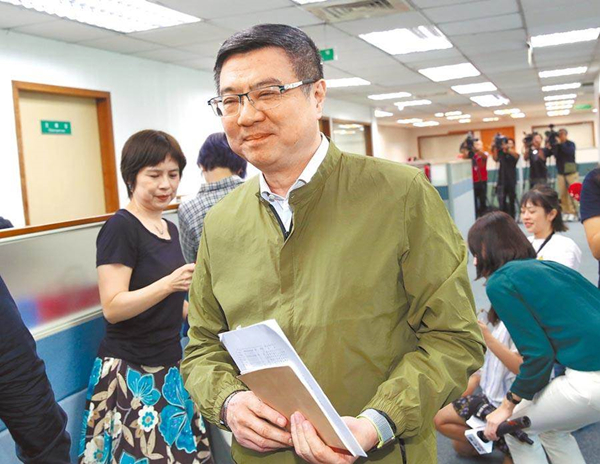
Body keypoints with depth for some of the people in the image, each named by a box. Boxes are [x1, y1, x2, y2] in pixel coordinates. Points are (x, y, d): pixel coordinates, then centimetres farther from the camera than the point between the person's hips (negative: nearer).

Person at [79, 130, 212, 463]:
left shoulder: (170, 229, 12)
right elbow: (113, 308, -18)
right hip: (131, 373, -7)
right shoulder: (120, 227, -11)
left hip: (169, 368, 7)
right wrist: (169, 284, -27)